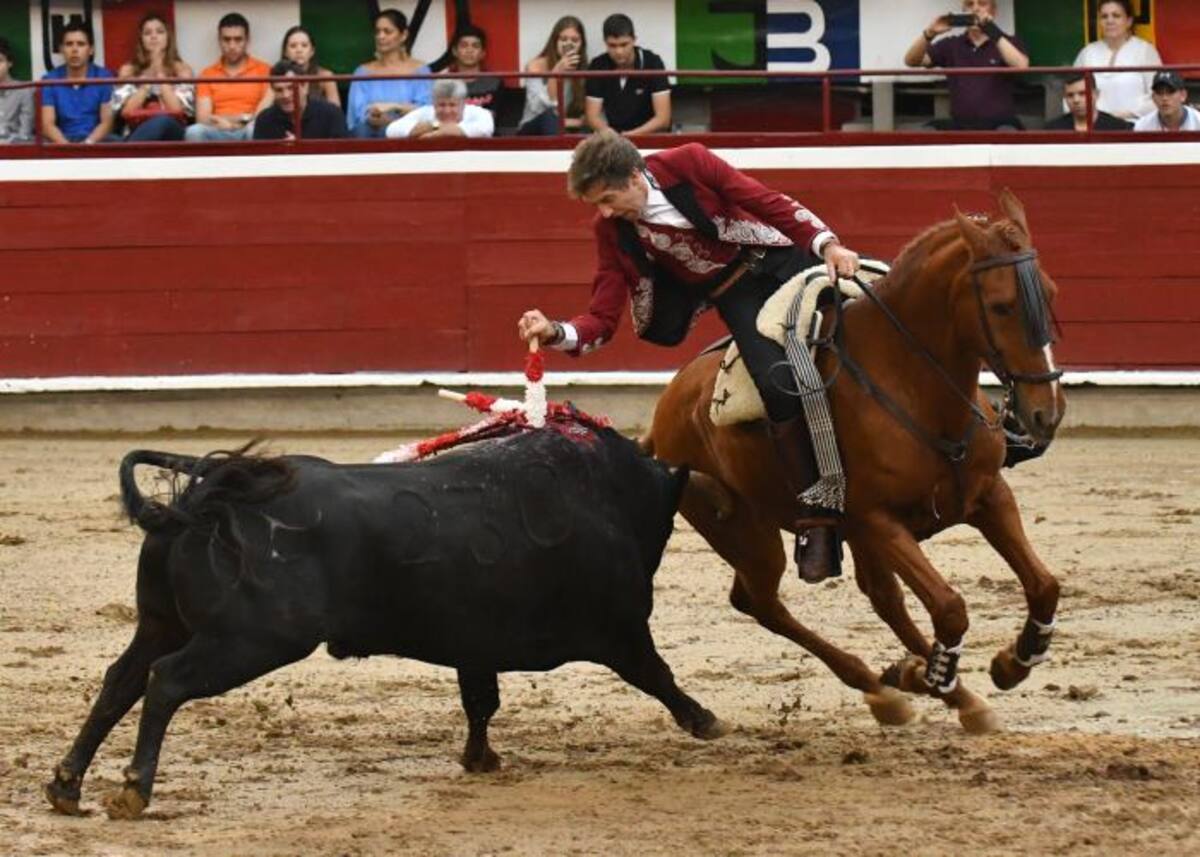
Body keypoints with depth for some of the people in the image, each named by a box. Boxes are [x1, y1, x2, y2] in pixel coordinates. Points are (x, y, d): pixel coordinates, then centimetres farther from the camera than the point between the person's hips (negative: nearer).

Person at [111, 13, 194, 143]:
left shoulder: (182, 70, 12)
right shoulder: (128, 70, 14)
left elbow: (177, 109, -4)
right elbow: (126, 112, 0)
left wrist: (160, 74, -2)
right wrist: (149, 78, 0)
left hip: (172, 134, 0)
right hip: (139, 134, 0)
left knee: (162, 121, -39)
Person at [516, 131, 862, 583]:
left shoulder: (688, 164, -16)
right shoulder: (611, 230, -9)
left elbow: (771, 204, -11)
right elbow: (602, 319, -7)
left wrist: (827, 243, -23)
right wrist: (555, 333, -27)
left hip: (779, 259, 1)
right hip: (734, 295, -1)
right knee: (780, 389, -24)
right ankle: (815, 520, -17)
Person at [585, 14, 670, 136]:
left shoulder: (652, 63, -9)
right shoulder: (597, 67, -3)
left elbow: (663, 119, -12)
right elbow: (593, 116, -5)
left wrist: (630, 135, -26)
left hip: (651, 135, -2)